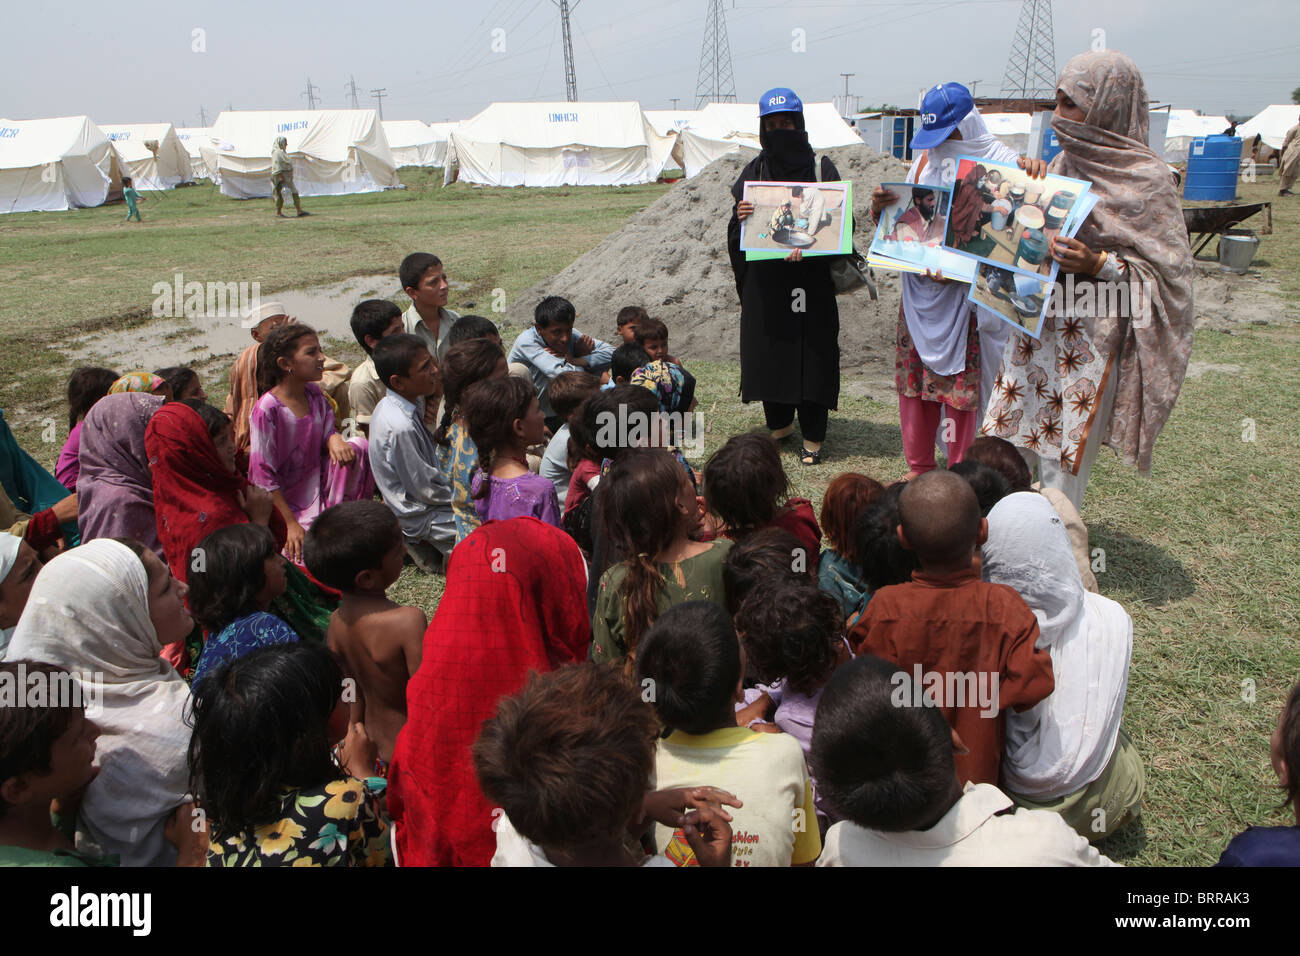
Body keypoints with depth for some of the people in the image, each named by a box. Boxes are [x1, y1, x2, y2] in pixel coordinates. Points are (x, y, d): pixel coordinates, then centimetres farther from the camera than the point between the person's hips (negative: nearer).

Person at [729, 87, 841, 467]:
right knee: (769, 350, 8)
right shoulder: (754, 172, 9)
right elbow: (737, 235, 7)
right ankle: (779, 423, 26)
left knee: (811, 353, -1)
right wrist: (741, 217, -16)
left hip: (811, 282, -3)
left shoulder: (821, 168, 1)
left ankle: (813, 436, 9)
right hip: (765, 283, 3)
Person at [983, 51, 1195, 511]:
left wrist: (1099, 265, -23)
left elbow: (1169, 271, -10)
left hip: (1092, 339, -6)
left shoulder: (1146, 178, -9)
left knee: (1064, 466, -1)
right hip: (1038, 325, 7)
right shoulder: (1064, 163, 10)